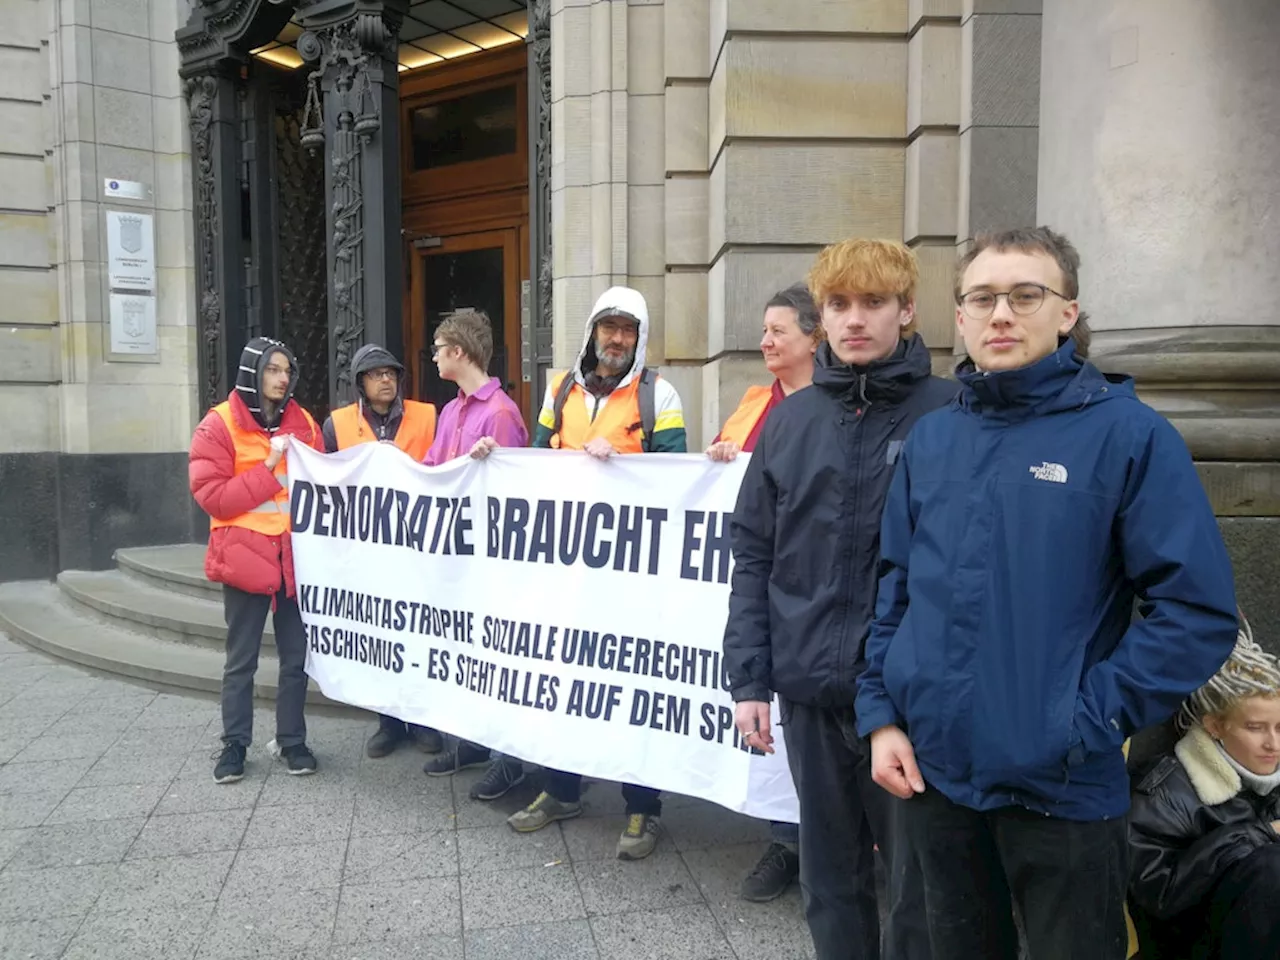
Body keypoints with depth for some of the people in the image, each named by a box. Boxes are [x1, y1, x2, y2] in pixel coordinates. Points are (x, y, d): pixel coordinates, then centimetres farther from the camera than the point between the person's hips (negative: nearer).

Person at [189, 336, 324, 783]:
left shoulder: (303, 423, 9)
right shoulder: (218, 425, -5)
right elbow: (210, 494, -13)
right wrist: (269, 469, -17)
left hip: (295, 555, 4)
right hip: (245, 555, -3)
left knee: (296, 656, 8)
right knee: (241, 659, 8)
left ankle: (292, 740, 21)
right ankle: (234, 744, 21)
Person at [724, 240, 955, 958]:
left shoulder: (950, 414, -6)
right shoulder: (790, 420, 5)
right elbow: (754, 558, 6)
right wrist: (750, 678, 2)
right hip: (811, 692, 3)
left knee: (919, 880, 13)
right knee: (830, 879, 18)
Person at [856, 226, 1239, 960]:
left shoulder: (1129, 433, -9)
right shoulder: (931, 439, 4)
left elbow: (1198, 610, -13)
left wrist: (1088, 724, -15)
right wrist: (881, 713, 2)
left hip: (1064, 785, -4)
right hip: (932, 770, 4)